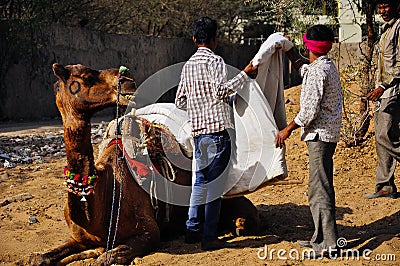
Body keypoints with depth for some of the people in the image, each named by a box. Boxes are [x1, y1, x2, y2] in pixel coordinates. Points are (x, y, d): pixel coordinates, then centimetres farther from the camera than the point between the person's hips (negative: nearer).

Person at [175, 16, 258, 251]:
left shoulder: (188, 65, 15)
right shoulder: (215, 60, -7)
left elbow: (180, 102, 17)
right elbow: (221, 90, -21)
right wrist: (245, 74, -15)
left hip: (198, 130, 8)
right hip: (217, 128, -7)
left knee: (201, 179, 17)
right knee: (214, 183, -4)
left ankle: (193, 230, 21)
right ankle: (210, 237, -3)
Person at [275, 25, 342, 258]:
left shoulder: (317, 71, -17)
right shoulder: (328, 66, 12)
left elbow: (310, 110, -21)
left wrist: (288, 129, -11)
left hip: (319, 135, -11)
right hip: (328, 133, 11)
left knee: (319, 189, -9)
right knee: (323, 187, 15)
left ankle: (329, 244, -9)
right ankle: (321, 238, 24)